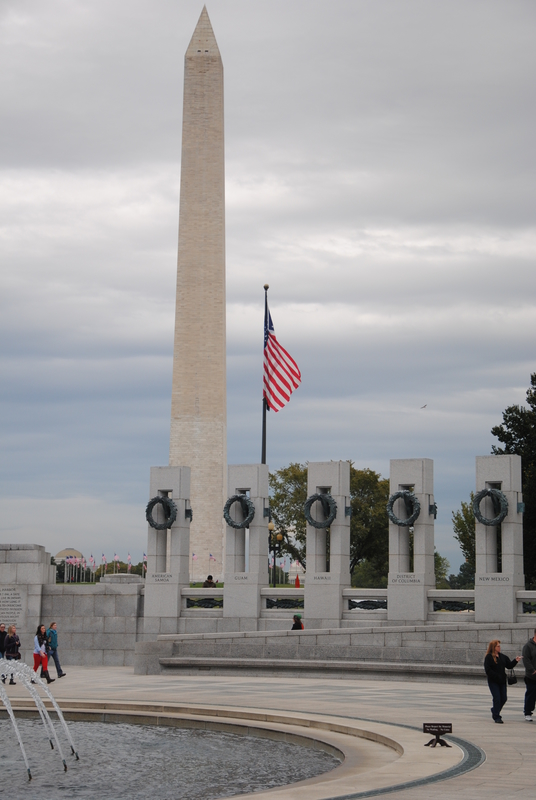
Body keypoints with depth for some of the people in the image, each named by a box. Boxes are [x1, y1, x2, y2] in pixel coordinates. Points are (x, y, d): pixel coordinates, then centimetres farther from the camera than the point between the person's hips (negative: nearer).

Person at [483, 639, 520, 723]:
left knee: (503, 698, 8)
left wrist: (515, 661, -4)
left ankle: (495, 711, 33)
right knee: (497, 698, -9)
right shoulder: (489, 657, -8)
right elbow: (488, 670, -14)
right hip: (493, 681, -6)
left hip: (502, 681, 6)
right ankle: (496, 717, -1)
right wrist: (497, 676, -20)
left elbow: (509, 666, 13)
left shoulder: (502, 656, 10)